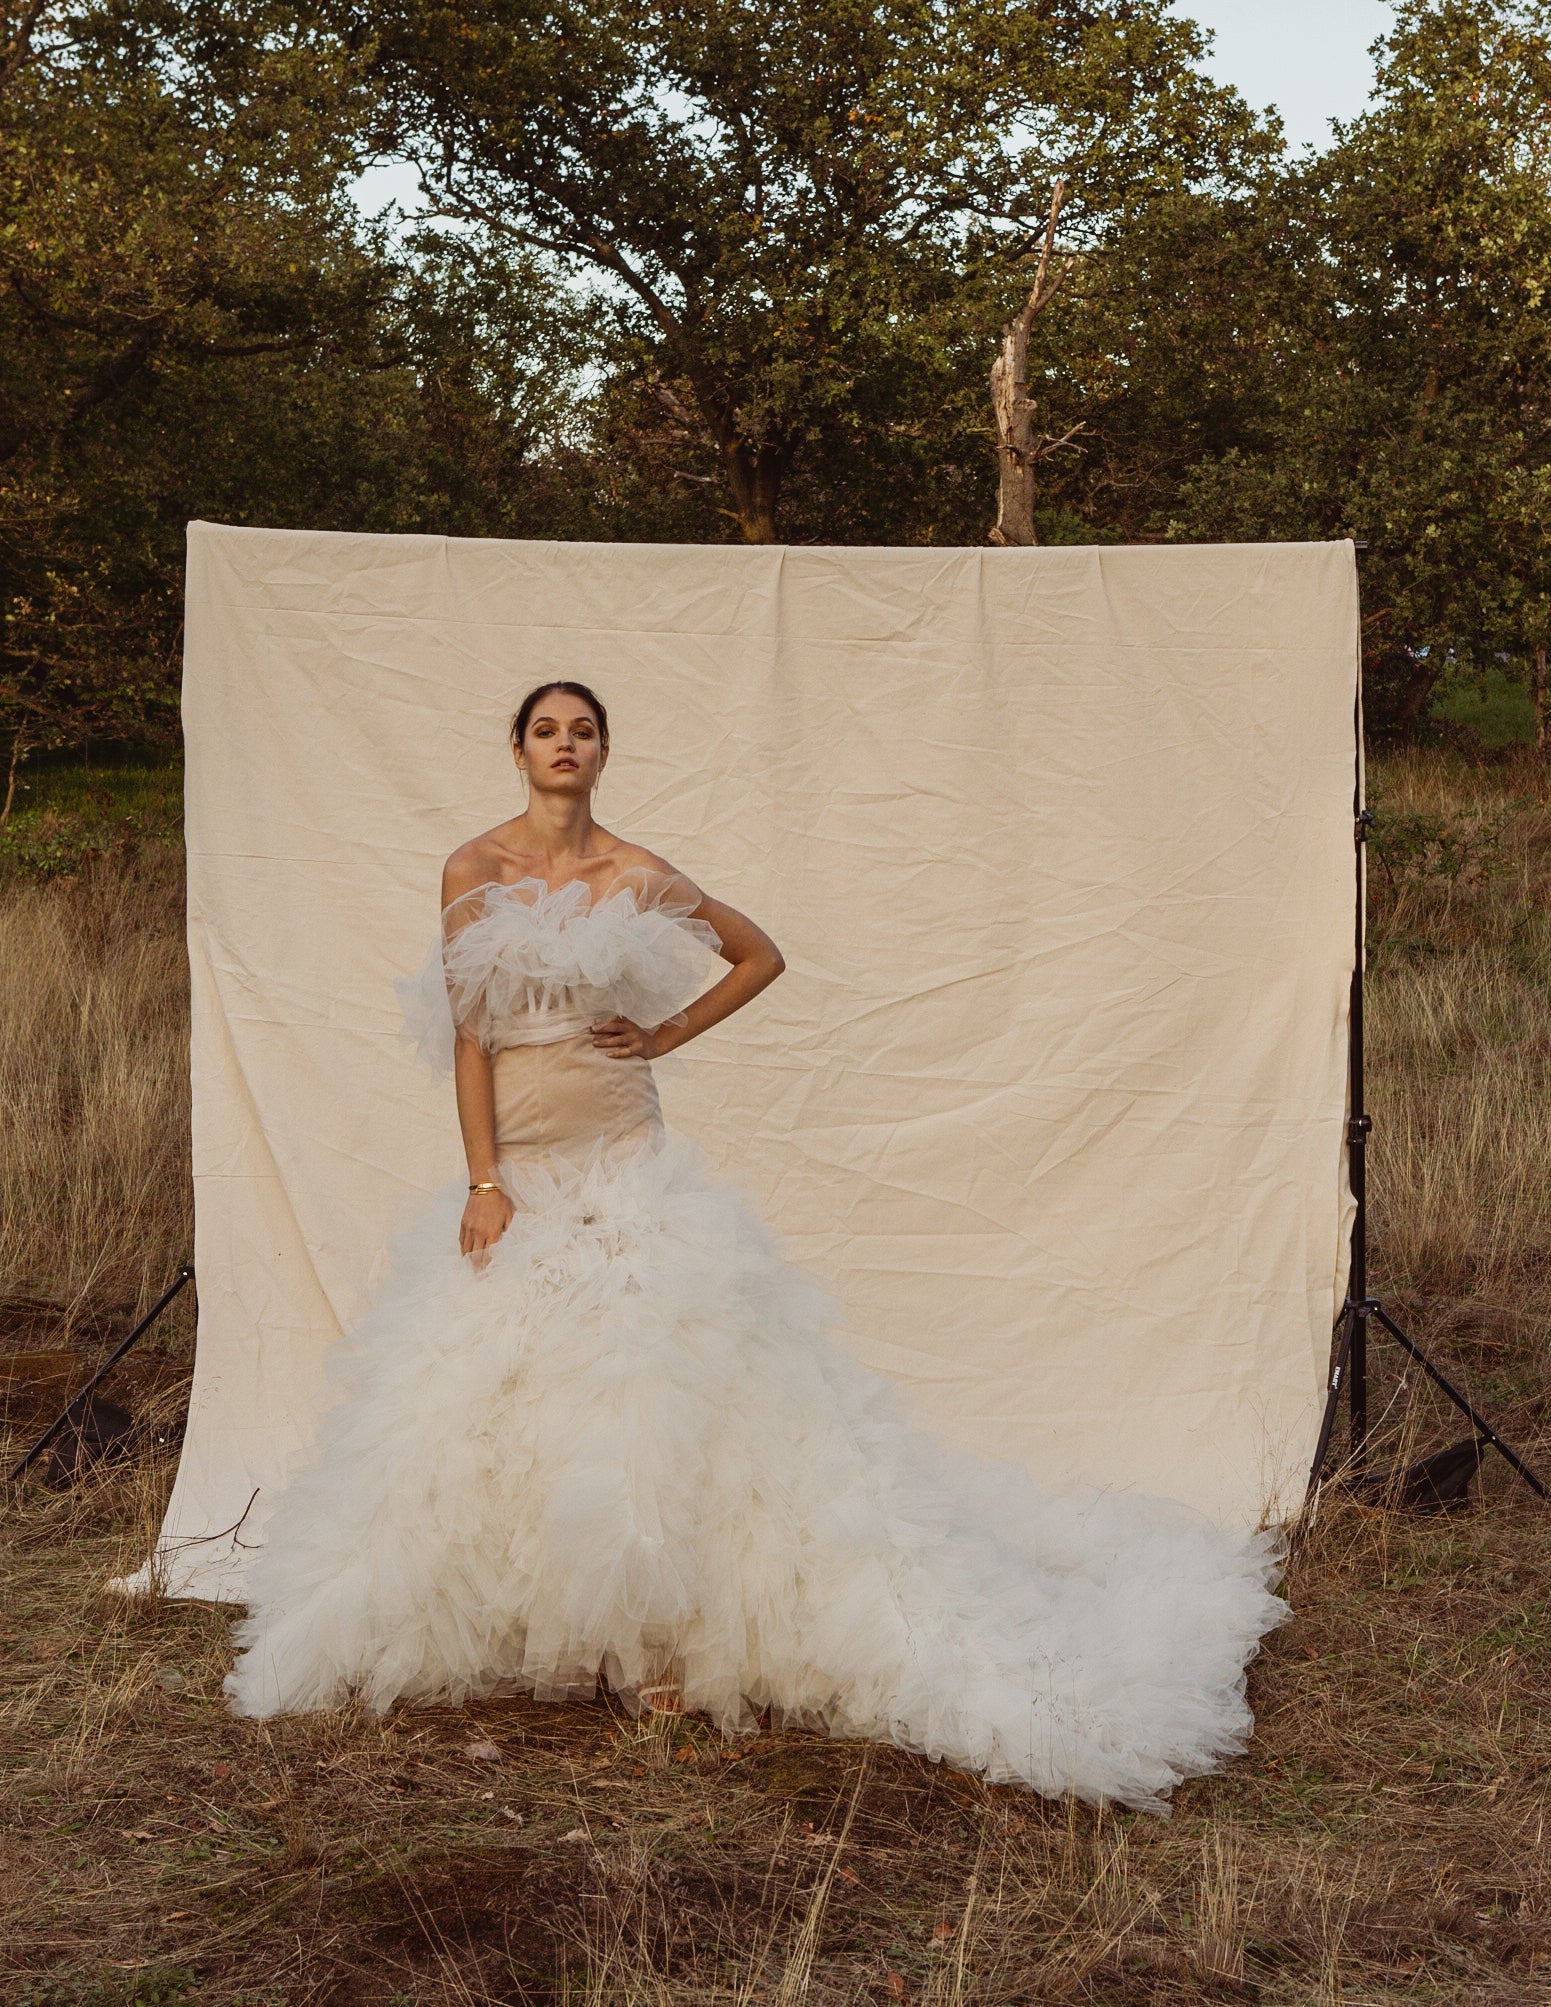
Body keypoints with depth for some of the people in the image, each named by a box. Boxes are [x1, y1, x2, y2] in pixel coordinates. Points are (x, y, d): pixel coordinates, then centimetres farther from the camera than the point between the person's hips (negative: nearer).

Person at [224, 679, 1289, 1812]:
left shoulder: (636, 876, 2)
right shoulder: (476, 871, 2)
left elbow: (761, 954, 15)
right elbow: (468, 1038, -2)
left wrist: (671, 1031, 3)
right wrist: (485, 1184, -8)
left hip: (624, 1161, -1)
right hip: (516, 1167, 1)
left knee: (642, 1390, -6)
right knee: (499, 1396, 3)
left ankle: (658, 1642, 1)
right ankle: (532, 1633, 17)